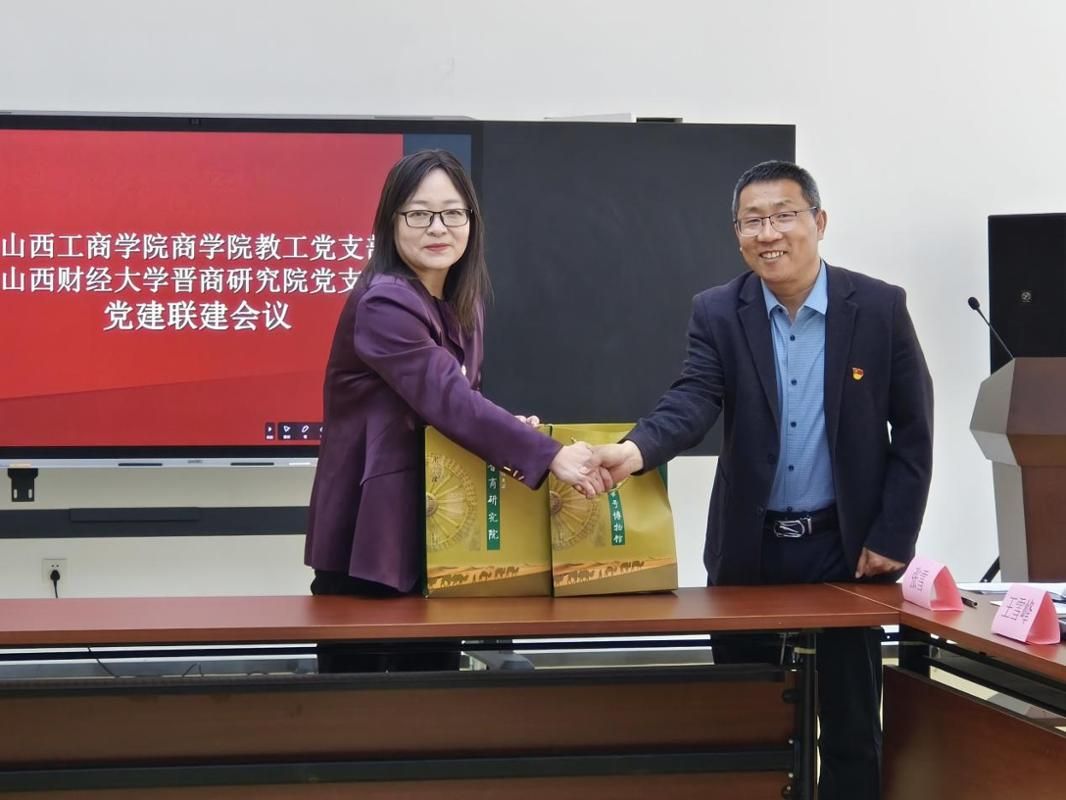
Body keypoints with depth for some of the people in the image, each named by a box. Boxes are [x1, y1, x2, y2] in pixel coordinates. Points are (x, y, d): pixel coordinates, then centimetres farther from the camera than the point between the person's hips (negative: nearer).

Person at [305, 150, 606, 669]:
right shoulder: (383, 304, -18)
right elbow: (447, 396, -27)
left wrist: (507, 427, -5)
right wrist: (549, 457, -32)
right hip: (369, 536, -8)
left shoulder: (462, 302, 9)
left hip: (434, 531, 8)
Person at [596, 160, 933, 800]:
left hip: (846, 546, -1)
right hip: (750, 548, 1)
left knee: (851, 723, 6)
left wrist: (893, 537, -7)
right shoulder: (718, 313, -1)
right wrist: (636, 450, -38)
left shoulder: (879, 307, -4)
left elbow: (914, 430, -1)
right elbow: (693, 401, -17)